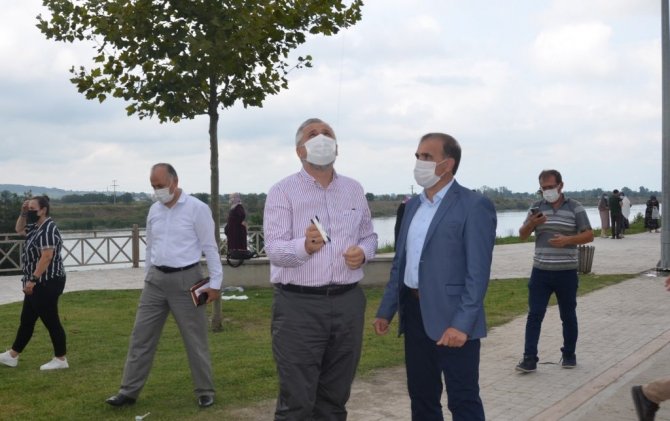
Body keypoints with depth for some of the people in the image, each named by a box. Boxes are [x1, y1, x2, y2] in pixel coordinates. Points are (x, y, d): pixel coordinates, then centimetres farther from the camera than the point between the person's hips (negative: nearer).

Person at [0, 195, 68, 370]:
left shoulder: (48, 228, -19)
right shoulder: (36, 227, 12)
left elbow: (47, 257, -25)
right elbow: (19, 229, 31)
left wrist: (33, 279, -25)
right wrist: (23, 213, 13)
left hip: (47, 283, -11)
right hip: (38, 283, 11)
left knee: (50, 320, -3)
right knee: (26, 320, 17)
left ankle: (61, 359, 6)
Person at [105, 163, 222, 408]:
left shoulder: (197, 208, -10)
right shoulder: (154, 210, 9)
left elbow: (209, 247, -9)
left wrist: (215, 283, -11)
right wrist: (147, 277, 16)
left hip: (185, 280, -5)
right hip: (156, 279, 6)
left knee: (195, 340, 3)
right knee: (141, 337, 7)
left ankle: (205, 392, 16)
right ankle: (129, 391, 15)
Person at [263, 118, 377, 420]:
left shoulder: (354, 190, 12)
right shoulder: (282, 192, -3)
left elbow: (369, 236, 19)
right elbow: (274, 248, -13)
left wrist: (363, 252, -5)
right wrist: (305, 246, -34)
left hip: (348, 302, 5)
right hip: (298, 305, -4)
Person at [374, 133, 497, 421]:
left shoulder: (474, 206, -9)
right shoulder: (413, 205, 14)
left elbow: (478, 273, -15)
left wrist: (462, 324, -21)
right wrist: (386, 310, 13)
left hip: (452, 319, -7)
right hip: (414, 314, 7)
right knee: (421, 397, 16)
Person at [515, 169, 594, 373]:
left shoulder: (575, 208, -1)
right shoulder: (537, 207, 6)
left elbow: (589, 235, -2)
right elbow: (522, 235, 6)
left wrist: (567, 239, -19)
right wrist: (531, 224, -16)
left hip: (566, 272, -2)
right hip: (540, 272, 2)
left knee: (568, 315, 9)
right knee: (534, 315, -3)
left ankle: (569, 354, 23)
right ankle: (529, 358, -2)